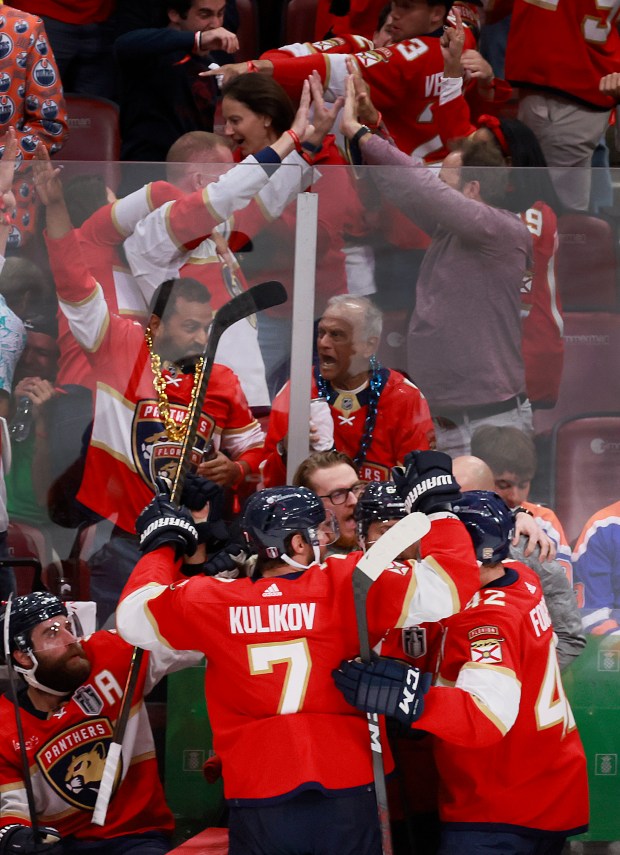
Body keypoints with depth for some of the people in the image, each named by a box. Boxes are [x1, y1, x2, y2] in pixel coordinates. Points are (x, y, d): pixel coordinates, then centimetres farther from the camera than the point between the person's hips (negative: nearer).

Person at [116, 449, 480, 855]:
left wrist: (162, 544, 26)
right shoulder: (348, 585, -7)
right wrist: (435, 503, 5)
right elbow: (446, 587, -8)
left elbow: (134, 617, 13)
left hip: (257, 810, 1)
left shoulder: (213, 602, -2)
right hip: (345, 803, -1)